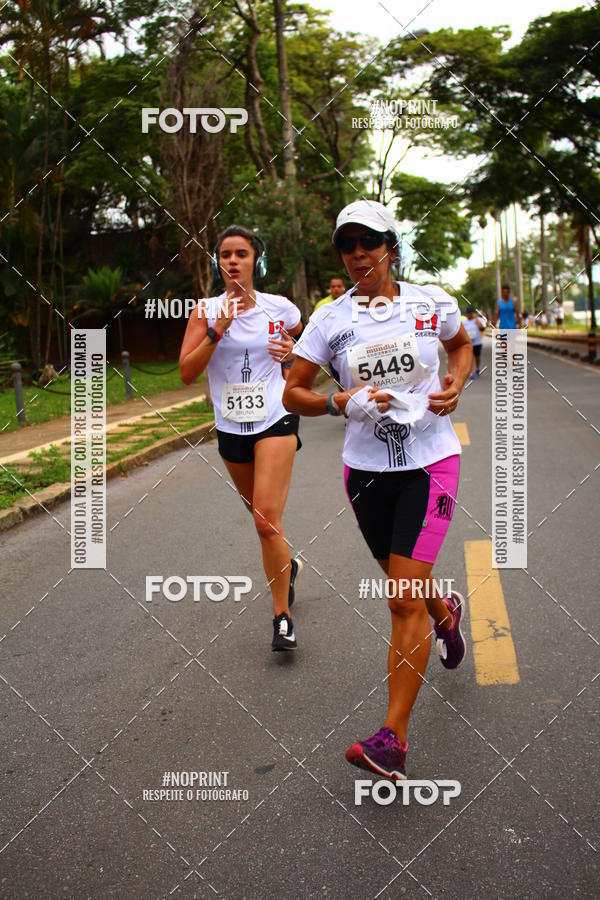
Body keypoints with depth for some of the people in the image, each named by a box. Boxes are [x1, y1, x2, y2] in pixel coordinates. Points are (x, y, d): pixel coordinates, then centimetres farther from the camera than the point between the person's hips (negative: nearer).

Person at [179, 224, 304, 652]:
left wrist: (292, 350, -4)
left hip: (275, 420, -3)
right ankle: (288, 565, 49)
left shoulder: (279, 308, -2)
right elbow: (187, 372, -12)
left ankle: (283, 616, -3)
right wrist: (219, 329, -20)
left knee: (267, 518, -16)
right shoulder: (208, 310, -2)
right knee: (263, 518, 18)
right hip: (231, 427, 3)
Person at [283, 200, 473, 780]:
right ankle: (446, 613, 55)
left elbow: (461, 345, 19)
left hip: (429, 461, -2)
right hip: (365, 467, 3)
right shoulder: (330, 318, -1)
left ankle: (393, 739, -7)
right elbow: (293, 394, 2)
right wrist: (343, 403, -16)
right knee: (406, 587, 17)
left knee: (404, 600, -11)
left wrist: (456, 382, -2)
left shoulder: (431, 302, -1)